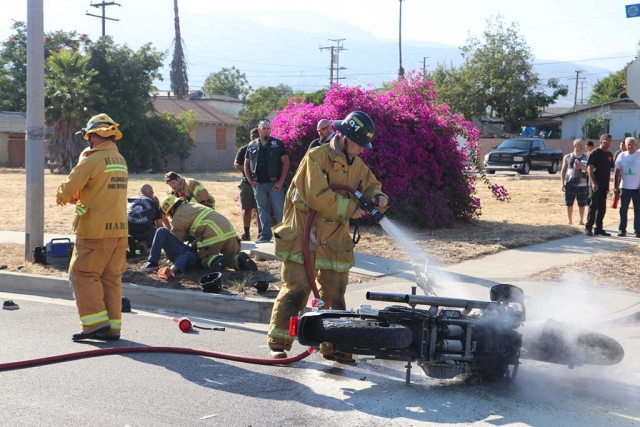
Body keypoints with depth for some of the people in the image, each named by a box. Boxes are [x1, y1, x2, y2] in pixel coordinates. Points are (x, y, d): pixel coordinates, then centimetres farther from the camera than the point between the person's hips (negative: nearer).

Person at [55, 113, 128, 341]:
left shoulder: (93, 159, -12)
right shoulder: (120, 159, 14)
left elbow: (69, 187, -8)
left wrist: (61, 197, 13)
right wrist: (78, 197, 16)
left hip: (96, 229, -8)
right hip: (119, 228, 8)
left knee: (83, 274, 0)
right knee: (111, 277, 10)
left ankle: (96, 322, -6)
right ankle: (112, 326, 11)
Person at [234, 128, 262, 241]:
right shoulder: (244, 149, 7)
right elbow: (236, 165, 3)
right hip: (246, 183, 2)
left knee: (260, 209, -3)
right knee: (247, 209, 6)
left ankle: (260, 233, 2)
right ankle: (246, 233, 14)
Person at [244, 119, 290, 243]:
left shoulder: (278, 144, 0)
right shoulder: (252, 146, 9)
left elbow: (285, 163, -2)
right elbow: (246, 164, 15)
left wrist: (281, 181, -9)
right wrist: (250, 180, 3)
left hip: (274, 183, -3)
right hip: (259, 184, 3)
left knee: (279, 210, -3)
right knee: (262, 210, 9)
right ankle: (265, 235, 15)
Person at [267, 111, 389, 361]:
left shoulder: (357, 165, 9)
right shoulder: (316, 157, -14)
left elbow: (371, 185, 19)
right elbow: (317, 196, -24)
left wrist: (378, 198, -5)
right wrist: (349, 208, -18)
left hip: (334, 242, 7)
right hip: (303, 237, -6)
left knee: (334, 295, 11)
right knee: (295, 290, -6)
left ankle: (333, 346, 22)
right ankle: (278, 343, 2)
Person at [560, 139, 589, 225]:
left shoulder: (586, 157, 4)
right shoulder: (568, 157, 5)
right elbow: (563, 170, 7)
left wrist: (581, 166, -21)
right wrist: (563, 183, 1)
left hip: (582, 184, 0)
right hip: (570, 184, 0)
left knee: (582, 204, 3)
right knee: (569, 204, 4)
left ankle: (581, 221, 14)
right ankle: (570, 221, 15)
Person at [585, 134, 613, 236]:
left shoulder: (609, 155, 13)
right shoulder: (595, 153, -7)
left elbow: (609, 170, 18)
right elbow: (590, 168, -12)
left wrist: (608, 184, 14)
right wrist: (593, 182, -19)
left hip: (604, 185, 7)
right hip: (595, 184, -7)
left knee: (602, 207, 8)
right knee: (593, 206, -7)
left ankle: (598, 228, 14)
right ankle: (588, 228, -2)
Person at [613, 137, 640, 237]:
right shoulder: (622, 156, 3)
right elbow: (617, 172, 6)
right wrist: (616, 187, 2)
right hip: (624, 187, 2)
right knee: (623, 209, 4)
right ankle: (622, 229, 10)